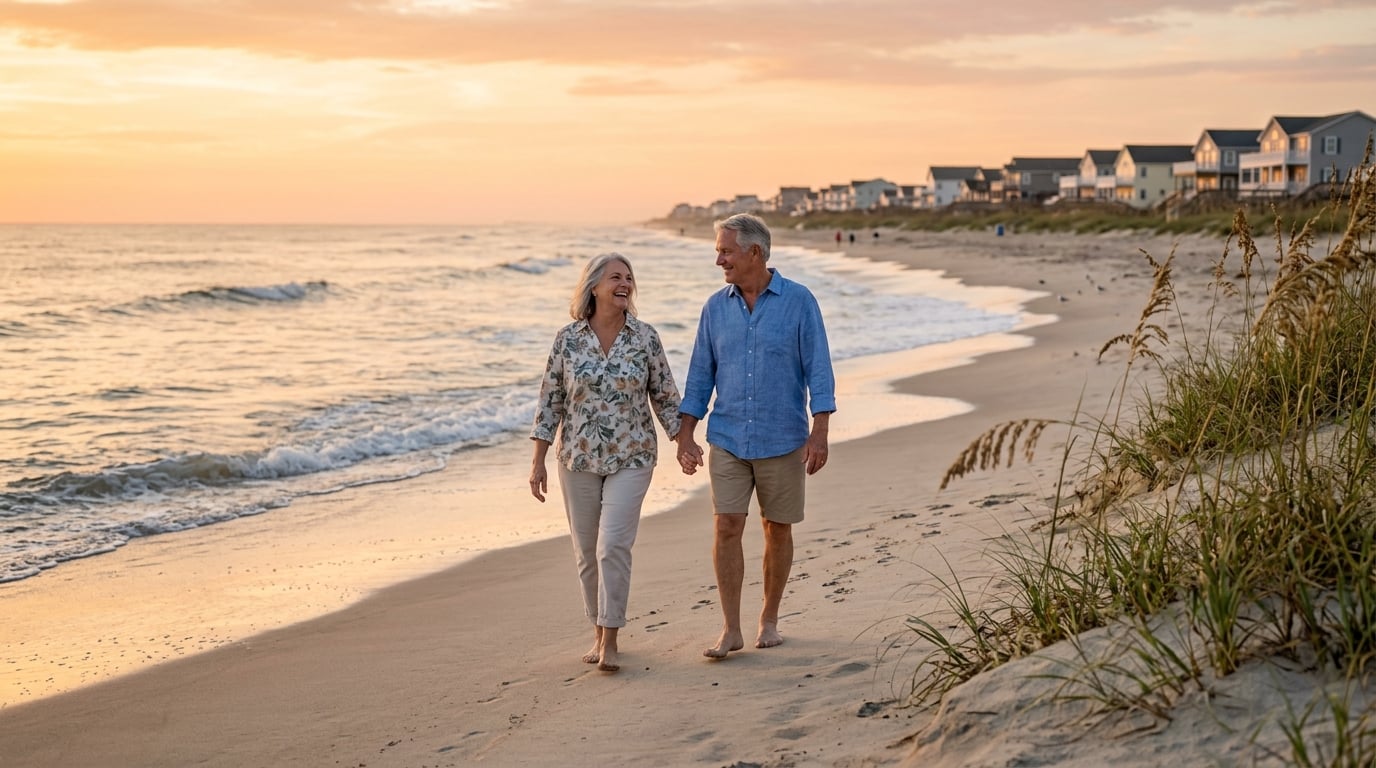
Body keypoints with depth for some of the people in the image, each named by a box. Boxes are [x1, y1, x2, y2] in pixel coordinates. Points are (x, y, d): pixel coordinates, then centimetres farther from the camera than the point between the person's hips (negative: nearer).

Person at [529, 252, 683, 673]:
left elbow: (664, 396, 4)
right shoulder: (568, 338, -2)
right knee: (587, 552, 9)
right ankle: (599, 632, 25)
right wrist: (538, 461, -1)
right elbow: (550, 401, 1)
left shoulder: (645, 337, -3)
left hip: (631, 458, -2)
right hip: (578, 460, 2)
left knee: (613, 547, -13)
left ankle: (610, 642, -6)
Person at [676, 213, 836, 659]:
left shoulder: (798, 302, -5)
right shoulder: (716, 307, 5)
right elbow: (700, 374, 9)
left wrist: (820, 432, -14)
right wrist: (685, 435, 5)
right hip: (727, 439, 2)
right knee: (726, 527, -6)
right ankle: (731, 629, -2)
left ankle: (769, 619, 23)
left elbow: (818, 371, -7)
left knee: (778, 530, 7)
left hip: (782, 440, -2)